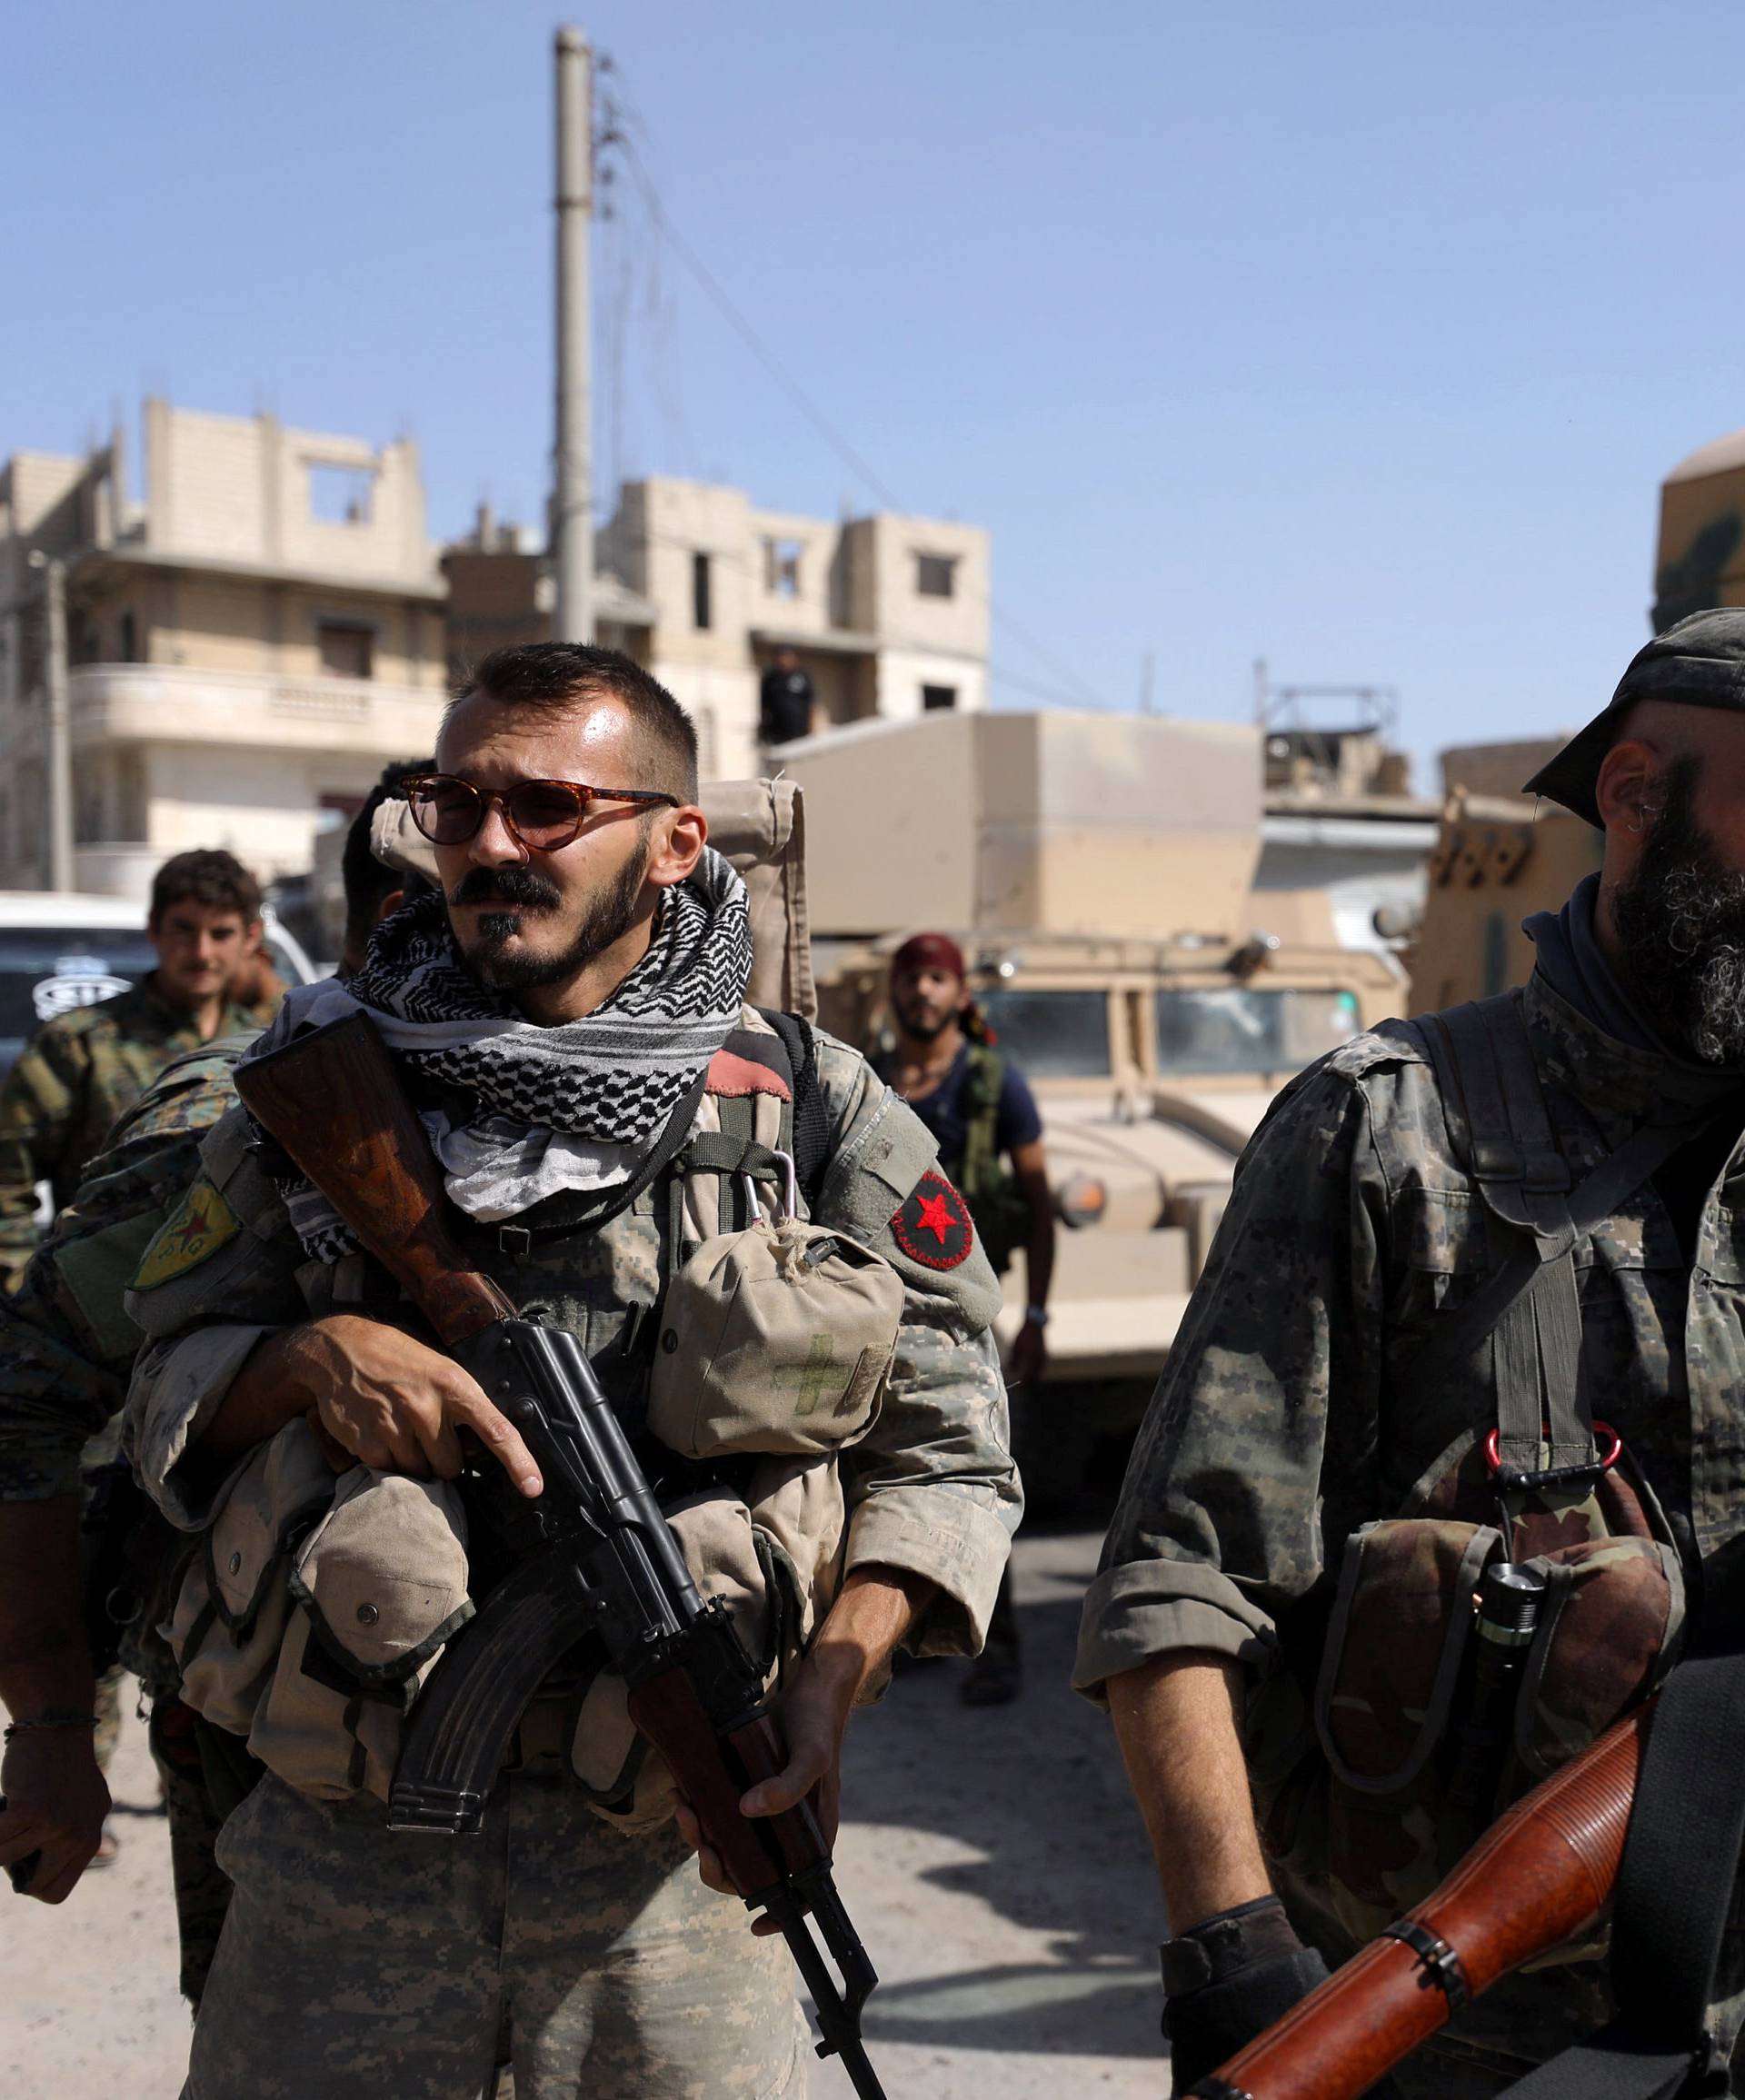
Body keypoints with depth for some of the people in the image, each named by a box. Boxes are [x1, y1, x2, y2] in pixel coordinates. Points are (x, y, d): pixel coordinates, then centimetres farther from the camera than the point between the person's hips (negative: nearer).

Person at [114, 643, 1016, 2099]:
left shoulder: (816, 1109, -1)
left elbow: (948, 1456, 1)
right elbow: (167, 1388, 9)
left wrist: (829, 1683, -14)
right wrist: (309, 1356, -12)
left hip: (668, 1848, -1)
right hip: (342, 1844, 2)